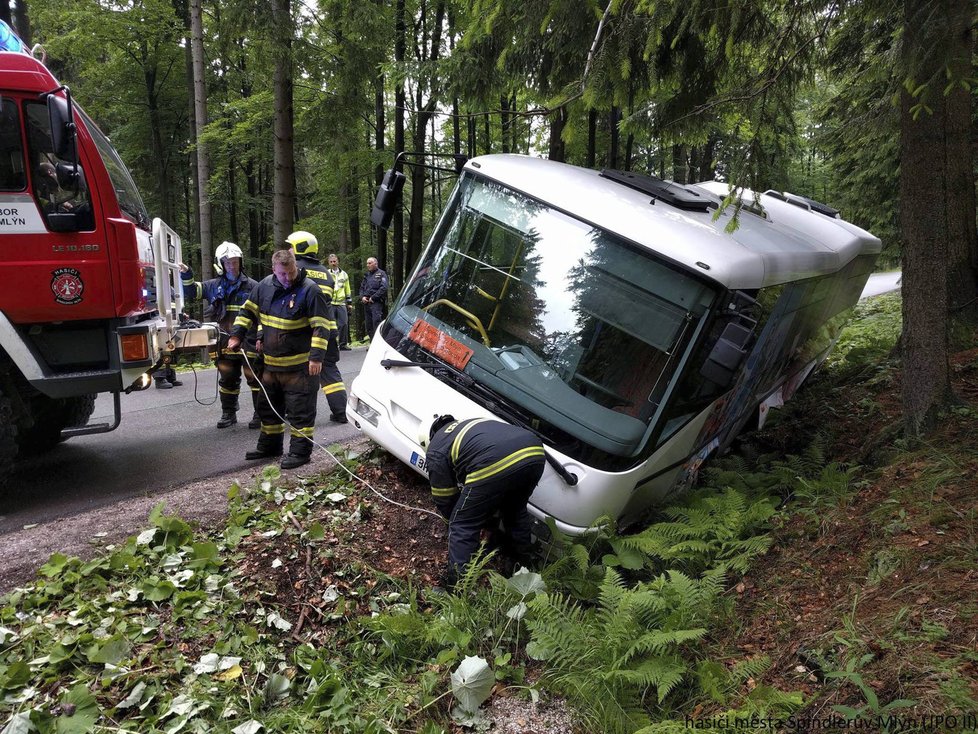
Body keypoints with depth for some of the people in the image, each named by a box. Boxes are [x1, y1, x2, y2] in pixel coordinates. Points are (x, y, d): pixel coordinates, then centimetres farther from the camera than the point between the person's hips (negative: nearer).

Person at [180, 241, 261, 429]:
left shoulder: (251, 286, -2)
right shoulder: (214, 286, 8)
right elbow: (191, 291, 16)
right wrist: (186, 275, -3)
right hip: (225, 343, 4)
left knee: (255, 378, 0)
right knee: (227, 380, 13)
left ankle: (260, 414, 9)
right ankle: (229, 414, 25)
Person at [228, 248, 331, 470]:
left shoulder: (309, 290, -15)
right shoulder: (265, 286, 3)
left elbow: (321, 326, -17)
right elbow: (248, 311, 16)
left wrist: (316, 356, -22)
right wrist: (236, 335, 7)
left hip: (300, 365, -7)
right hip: (271, 363, 7)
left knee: (300, 411, 0)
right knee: (268, 407, 19)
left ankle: (300, 451, 11)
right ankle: (269, 446, 35)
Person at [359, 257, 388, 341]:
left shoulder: (381, 274, 1)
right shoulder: (367, 275, 23)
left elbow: (383, 288, -11)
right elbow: (362, 288, 25)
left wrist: (373, 298, -14)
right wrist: (362, 297, 4)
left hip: (376, 302, -7)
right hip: (366, 302, 7)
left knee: (376, 321, -17)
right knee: (368, 324, 6)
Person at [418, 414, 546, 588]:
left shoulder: (435, 450, 21)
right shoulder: (468, 425, 41)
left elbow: (444, 498, 27)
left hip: (495, 466, -7)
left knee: (462, 526, 13)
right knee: (516, 509, 36)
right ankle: (522, 563, 52)